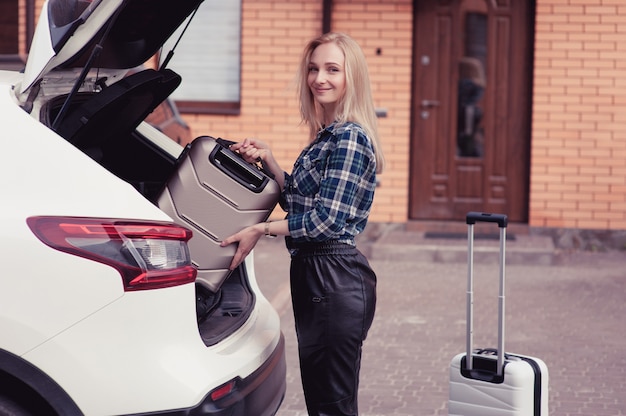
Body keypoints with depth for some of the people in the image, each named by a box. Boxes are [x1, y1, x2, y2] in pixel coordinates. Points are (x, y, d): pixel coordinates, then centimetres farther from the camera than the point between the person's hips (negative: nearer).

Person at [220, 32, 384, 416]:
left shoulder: (349, 139, -15)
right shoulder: (327, 136, 15)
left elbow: (327, 220, -19)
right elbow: (300, 200, 19)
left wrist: (261, 230, -12)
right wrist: (267, 160, 9)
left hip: (335, 282, -10)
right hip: (314, 274, 10)